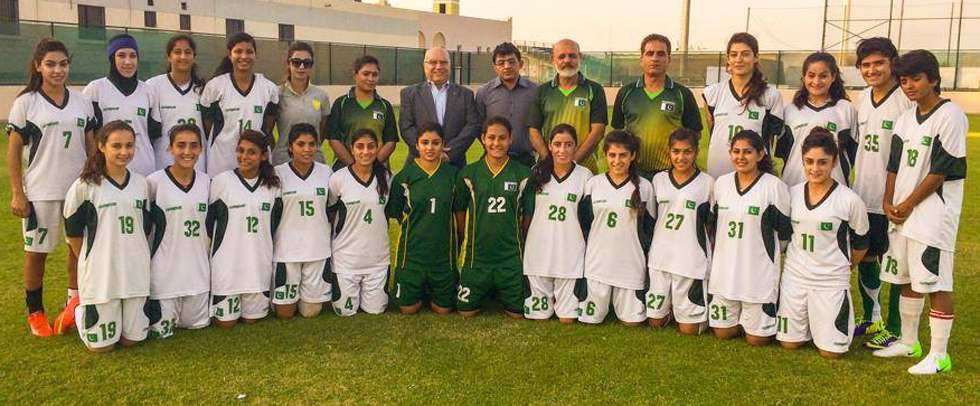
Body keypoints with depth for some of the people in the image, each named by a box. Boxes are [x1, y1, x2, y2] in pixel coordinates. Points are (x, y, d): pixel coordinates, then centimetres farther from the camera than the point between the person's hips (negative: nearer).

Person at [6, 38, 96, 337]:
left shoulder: (82, 102, 5)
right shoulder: (26, 102, -4)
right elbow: (13, 151, -4)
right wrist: (17, 193, -8)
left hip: (79, 188, 3)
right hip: (40, 191, -3)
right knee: (37, 251, 7)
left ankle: (74, 304, 25)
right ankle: (35, 312, 22)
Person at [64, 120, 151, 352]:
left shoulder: (141, 183, 5)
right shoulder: (85, 186, -8)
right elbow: (73, 232, 0)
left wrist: (138, 257, 10)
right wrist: (89, 263, 5)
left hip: (136, 272, 4)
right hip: (101, 273, -4)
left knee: (131, 339, 7)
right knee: (102, 345, 4)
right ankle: (78, 311, 32)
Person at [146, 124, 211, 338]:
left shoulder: (206, 181, 3)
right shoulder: (155, 182, -10)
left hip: (197, 269, 4)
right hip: (165, 269, -4)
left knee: (197, 324, 12)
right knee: (162, 331, 4)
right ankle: (145, 307, 33)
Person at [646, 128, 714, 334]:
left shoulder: (707, 183, -3)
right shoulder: (659, 179, 6)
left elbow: (711, 225, 3)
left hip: (691, 261, -3)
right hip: (659, 257, 3)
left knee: (688, 328, 2)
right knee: (654, 321, 9)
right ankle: (671, 306, 39)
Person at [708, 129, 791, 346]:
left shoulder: (774, 186, -11)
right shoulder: (721, 183, 5)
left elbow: (785, 232, -4)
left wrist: (768, 252, 6)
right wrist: (730, 250, 13)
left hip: (759, 271, -4)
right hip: (724, 270, 5)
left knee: (756, 339, 3)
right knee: (723, 332, 12)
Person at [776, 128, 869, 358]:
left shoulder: (850, 200, -11)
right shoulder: (792, 194, 1)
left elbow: (860, 244, 3)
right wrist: (799, 260, 10)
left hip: (831, 282, -3)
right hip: (794, 278, 3)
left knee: (830, 351, -2)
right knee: (789, 343, 7)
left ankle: (844, 316, 28)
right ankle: (808, 319, 37)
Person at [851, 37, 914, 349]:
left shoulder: (908, 99, -12)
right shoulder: (863, 98, 10)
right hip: (863, 195, 7)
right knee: (864, 256, 15)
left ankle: (894, 328, 14)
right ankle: (871, 318, 32)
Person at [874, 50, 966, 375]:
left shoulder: (950, 115, -11)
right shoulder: (906, 119, 12)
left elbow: (940, 171, -14)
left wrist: (908, 204, -10)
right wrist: (888, 202, 0)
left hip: (934, 212, -7)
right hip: (901, 212, 8)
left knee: (935, 282, -4)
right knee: (907, 279, 15)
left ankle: (939, 355, 7)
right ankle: (908, 342, 29)